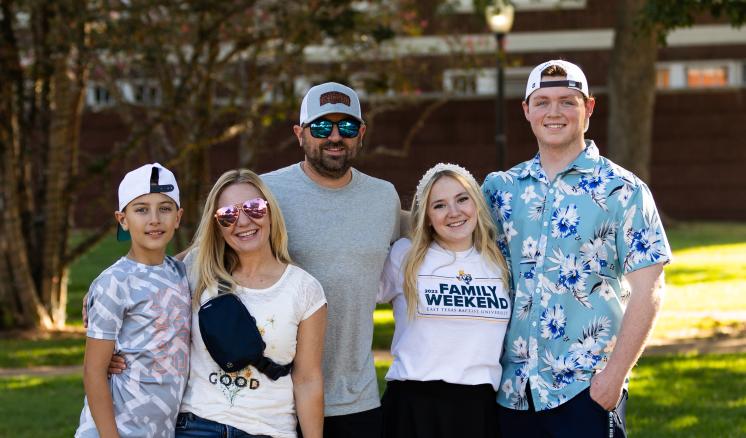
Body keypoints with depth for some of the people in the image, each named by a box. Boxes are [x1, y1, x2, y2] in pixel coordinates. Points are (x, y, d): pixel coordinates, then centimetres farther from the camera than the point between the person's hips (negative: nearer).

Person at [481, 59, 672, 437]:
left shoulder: (621, 190, -2)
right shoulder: (501, 188, 9)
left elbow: (646, 290, -6)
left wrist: (614, 374, -13)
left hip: (587, 387, -4)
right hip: (512, 388, 4)